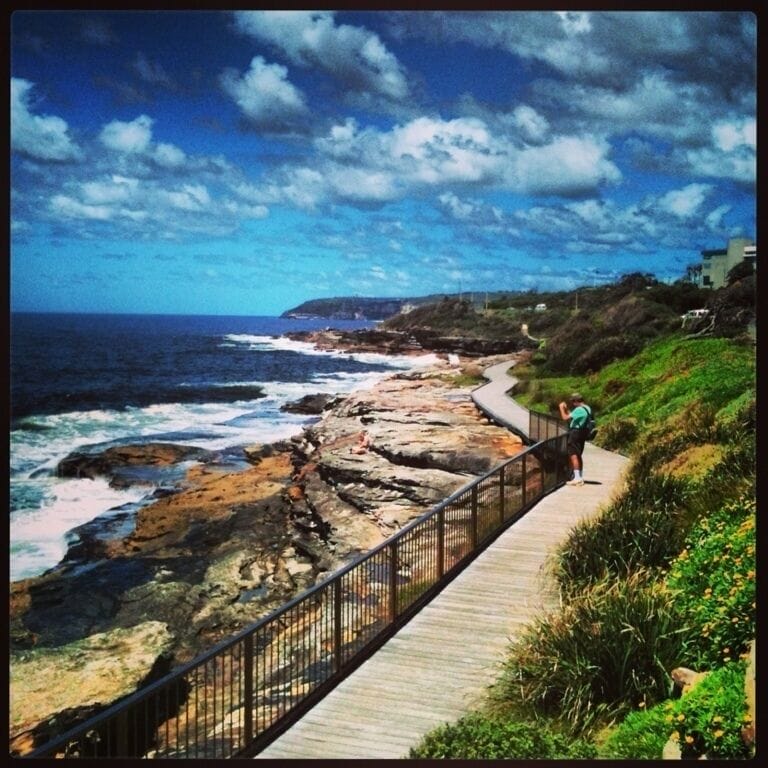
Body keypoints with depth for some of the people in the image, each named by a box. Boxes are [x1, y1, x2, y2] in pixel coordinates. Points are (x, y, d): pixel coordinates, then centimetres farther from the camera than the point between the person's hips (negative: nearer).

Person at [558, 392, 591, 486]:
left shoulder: (579, 409, -20)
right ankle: (581, 478, 22)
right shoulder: (586, 408, 12)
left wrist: (561, 408, -8)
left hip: (575, 433, -10)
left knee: (573, 455, -8)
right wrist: (566, 409, 14)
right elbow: (572, 416, 20)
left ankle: (577, 478, -11)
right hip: (581, 433, 10)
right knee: (578, 455, 16)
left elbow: (565, 418, -22)